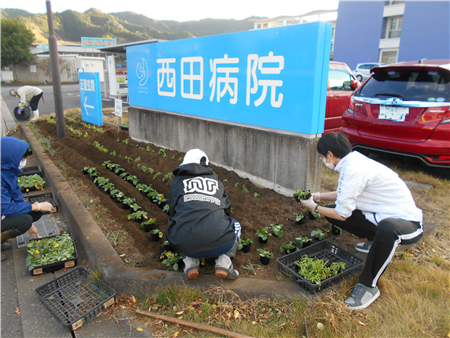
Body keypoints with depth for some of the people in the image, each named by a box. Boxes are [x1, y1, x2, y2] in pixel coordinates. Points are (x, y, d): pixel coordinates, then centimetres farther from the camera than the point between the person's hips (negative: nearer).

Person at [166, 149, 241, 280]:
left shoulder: (178, 180, 17)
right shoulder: (216, 180, 21)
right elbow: (226, 208, 29)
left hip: (184, 245, 1)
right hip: (219, 243, 0)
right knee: (235, 225, 32)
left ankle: (190, 261, 9)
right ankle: (224, 261, 8)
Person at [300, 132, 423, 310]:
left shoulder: (353, 169, -27)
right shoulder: (353, 161, 3)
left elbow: (342, 214, -21)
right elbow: (344, 195, 20)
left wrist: (314, 207, -6)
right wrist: (319, 196, 18)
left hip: (407, 223, -9)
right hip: (384, 217, 9)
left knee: (387, 229, -44)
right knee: (330, 212, 5)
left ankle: (369, 285, -21)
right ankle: (377, 242, 23)